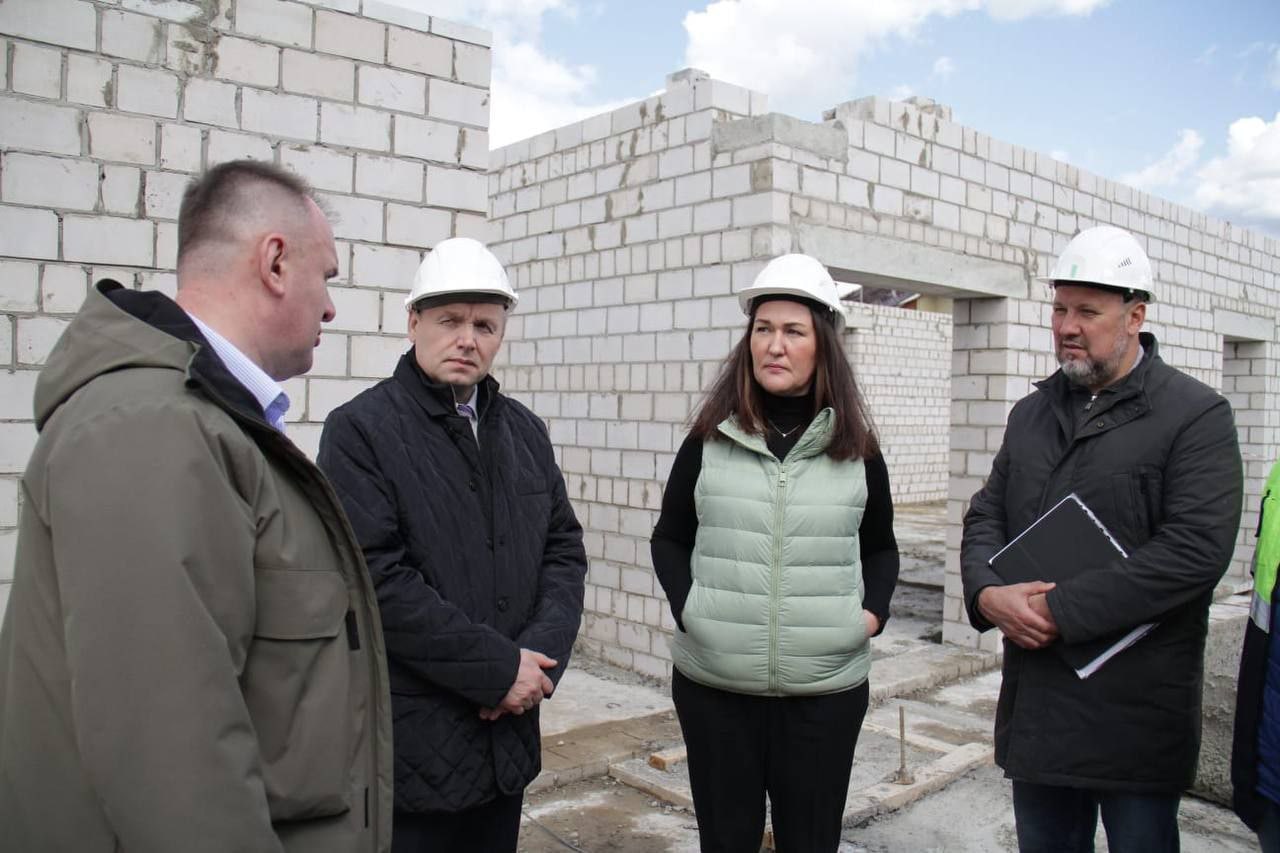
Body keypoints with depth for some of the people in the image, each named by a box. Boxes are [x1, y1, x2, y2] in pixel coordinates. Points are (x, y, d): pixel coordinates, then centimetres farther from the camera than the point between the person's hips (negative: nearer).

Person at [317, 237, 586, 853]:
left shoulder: (525, 430, 9)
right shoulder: (361, 430, -10)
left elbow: (564, 549, 8)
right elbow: (375, 578, -19)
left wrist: (542, 652, -9)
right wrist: (498, 667, -16)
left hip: (508, 735, 6)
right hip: (410, 746, -5)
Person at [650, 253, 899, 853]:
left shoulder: (857, 449, 2)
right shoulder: (708, 440, 0)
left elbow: (880, 548, 13)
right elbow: (669, 539, 8)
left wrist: (873, 609, -4)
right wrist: (685, 605, -8)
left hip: (827, 688, 1)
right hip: (714, 684, 0)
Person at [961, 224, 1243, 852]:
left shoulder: (1196, 415, -8)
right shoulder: (1031, 414, 11)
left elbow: (1195, 549, -19)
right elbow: (985, 517, 10)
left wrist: (1058, 609, -20)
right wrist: (988, 593, -11)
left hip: (1135, 717, -5)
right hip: (1034, 705, 5)